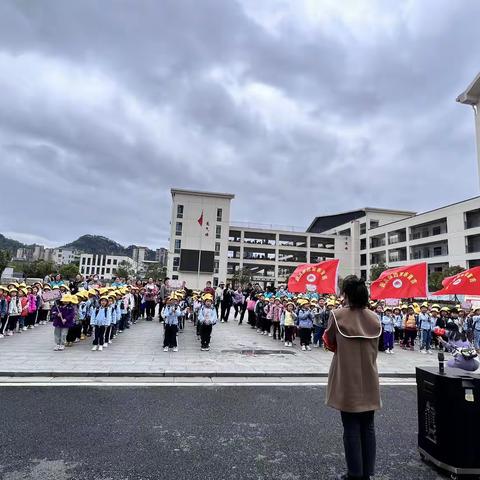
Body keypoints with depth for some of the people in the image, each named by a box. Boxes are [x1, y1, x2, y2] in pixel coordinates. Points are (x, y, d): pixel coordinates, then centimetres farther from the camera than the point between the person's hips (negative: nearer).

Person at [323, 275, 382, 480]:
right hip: (369, 380, 4)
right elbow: (374, 348, 11)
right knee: (368, 426, 15)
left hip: (347, 380, -4)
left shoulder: (338, 315, -14)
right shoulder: (374, 318, -1)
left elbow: (329, 343, -1)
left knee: (351, 427, 8)